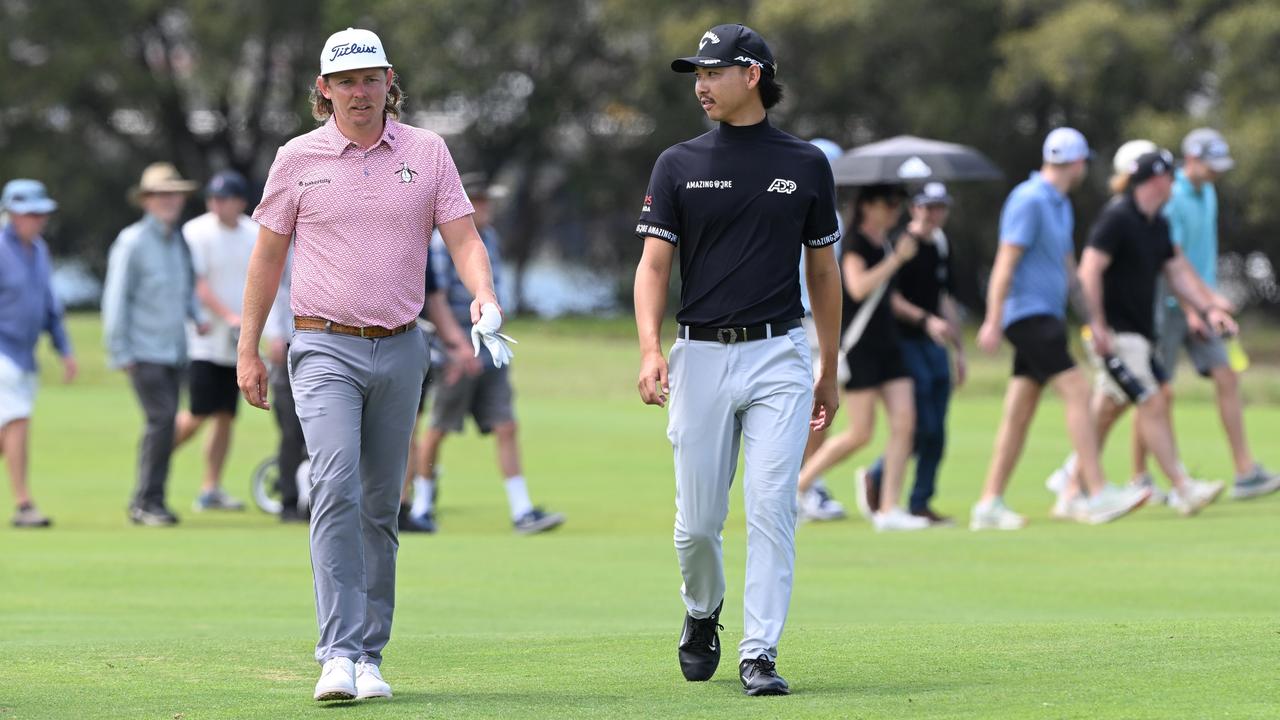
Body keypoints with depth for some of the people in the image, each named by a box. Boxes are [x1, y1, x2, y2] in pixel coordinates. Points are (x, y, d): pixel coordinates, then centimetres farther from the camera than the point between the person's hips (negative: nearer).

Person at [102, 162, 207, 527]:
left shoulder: (180, 241, 13)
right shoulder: (132, 242, -7)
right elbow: (115, 299, -7)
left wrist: (198, 315, 8)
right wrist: (121, 353, -9)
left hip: (175, 350, 7)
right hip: (144, 351, -7)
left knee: (164, 423, 5)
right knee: (162, 418, -16)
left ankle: (147, 501, 12)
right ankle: (147, 501, -11)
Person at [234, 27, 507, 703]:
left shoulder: (427, 153, 5)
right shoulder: (297, 158, 3)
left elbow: (463, 237, 1)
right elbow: (268, 254, 8)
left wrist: (483, 295, -20)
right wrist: (247, 350, 6)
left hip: (400, 350, 2)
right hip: (325, 349, -2)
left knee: (381, 507, 7)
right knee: (336, 489, -19)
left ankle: (369, 655, 14)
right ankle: (339, 655, -25)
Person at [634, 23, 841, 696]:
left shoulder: (806, 165, 6)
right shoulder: (679, 165, 5)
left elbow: (823, 272, 13)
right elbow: (653, 266, 1)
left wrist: (830, 371, 14)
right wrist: (650, 352, -15)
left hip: (778, 355, -1)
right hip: (701, 356, 1)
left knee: (771, 509, -10)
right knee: (697, 520, 4)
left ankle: (760, 654, -7)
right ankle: (702, 612, 33)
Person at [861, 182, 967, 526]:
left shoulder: (941, 247, 15)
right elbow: (890, 297, -17)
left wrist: (959, 349, 22)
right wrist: (925, 320, -26)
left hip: (935, 344, 8)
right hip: (905, 342, -8)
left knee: (936, 433, 3)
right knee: (924, 428, -11)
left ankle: (920, 502, 11)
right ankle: (876, 478, 9)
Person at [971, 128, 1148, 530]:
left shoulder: (1060, 205, 18)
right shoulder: (1029, 200, -11)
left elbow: (1068, 267, 26)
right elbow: (1006, 262, -16)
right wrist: (993, 322, -20)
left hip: (1048, 316, 10)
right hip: (1028, 313, -10)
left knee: (1019, 414, 7)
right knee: (1077, 392, -15)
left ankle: (989, 505, 8)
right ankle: (1099, 496, -18)